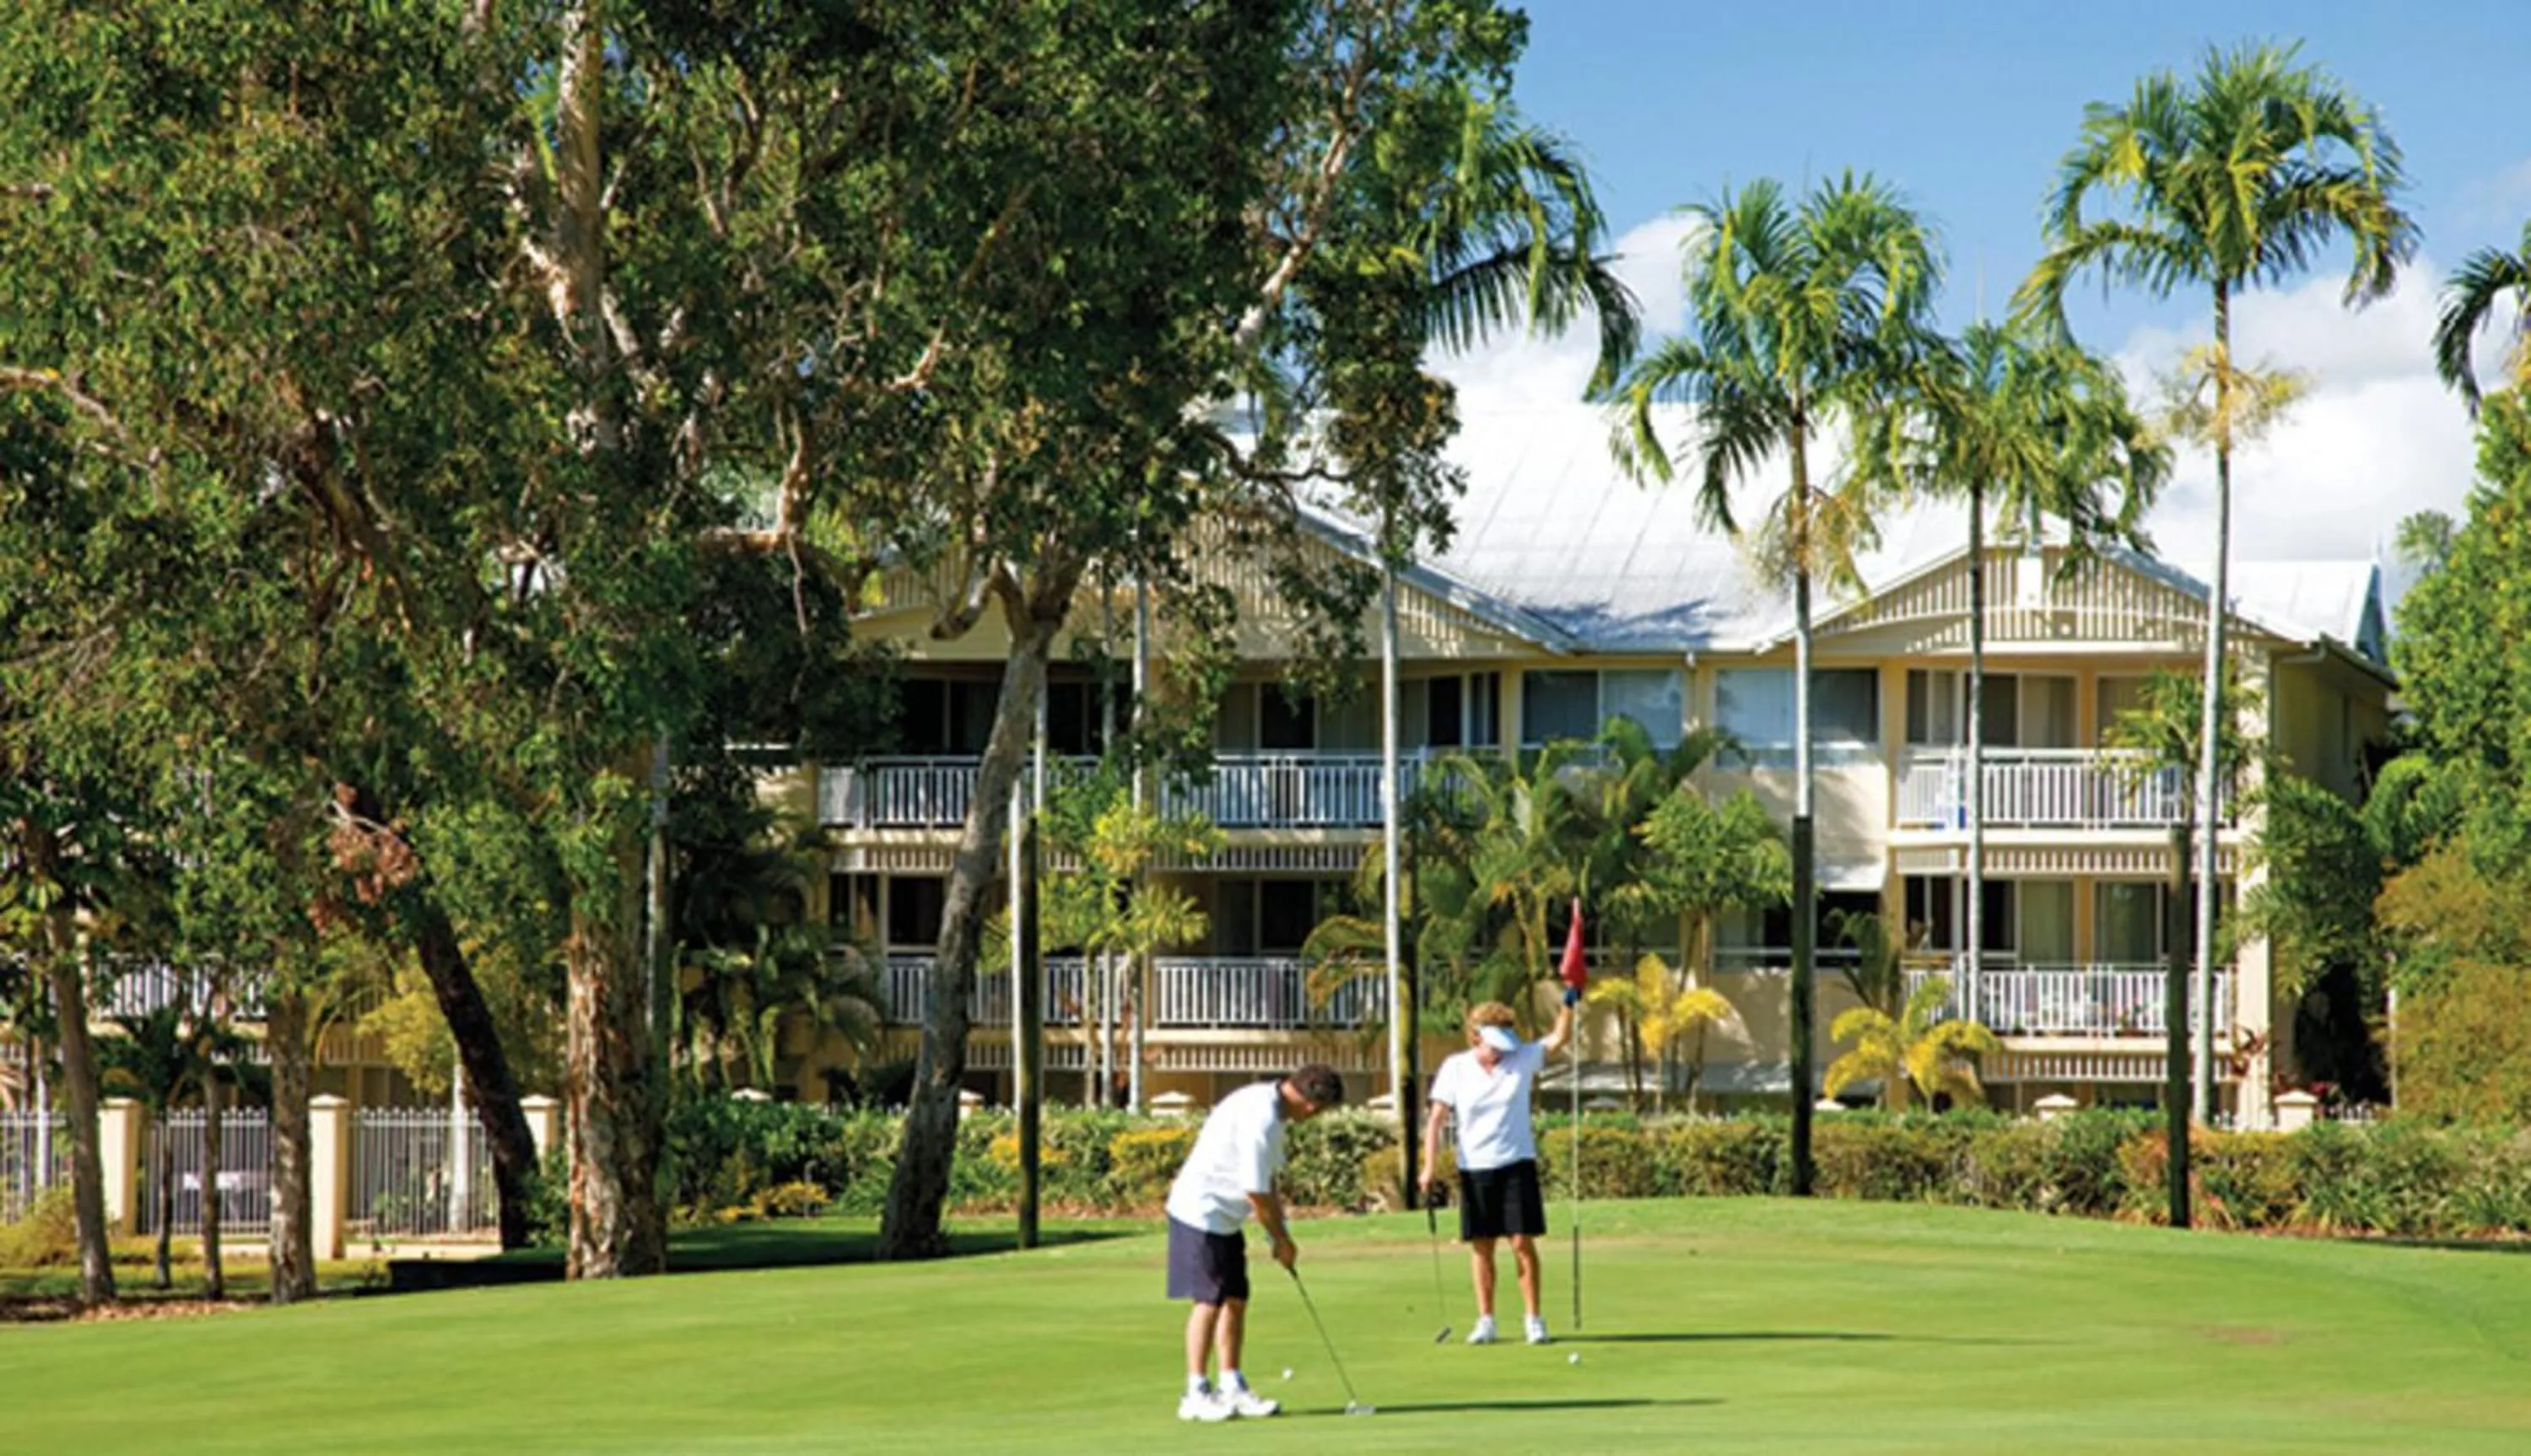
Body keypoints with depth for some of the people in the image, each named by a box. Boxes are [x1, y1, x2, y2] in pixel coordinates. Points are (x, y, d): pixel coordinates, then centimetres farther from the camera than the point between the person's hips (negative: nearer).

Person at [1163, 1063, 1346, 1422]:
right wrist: (1282, 1240, -8)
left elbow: (1268, 1182, 12)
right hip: (1202, 1213, -10)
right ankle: (1195, 1395, -3)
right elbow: (1256, 1193, -21)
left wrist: (1281, 1234, 8)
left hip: (1223, 1217, 10)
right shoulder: (1260, 1119, -26)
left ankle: (1232, 1388, 14)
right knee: (1209, 1300, -8)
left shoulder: (1269, 1105, 6)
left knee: (1236, 1299, 9)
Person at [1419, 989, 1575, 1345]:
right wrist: (1430, 1167, -9)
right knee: (1481, 1246, 4)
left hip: (1517, 1164, 0)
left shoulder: (1522, 1059, 0)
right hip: (1474, 1168, 0)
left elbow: (1559, 1038, -6)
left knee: (1523, 1242, -5)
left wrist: (1568, 1004, -22)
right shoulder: (1455, 1068, -2)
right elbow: (1436, 1119, -2)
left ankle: (1534, 1320, 3)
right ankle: (1485, 1320, 13)